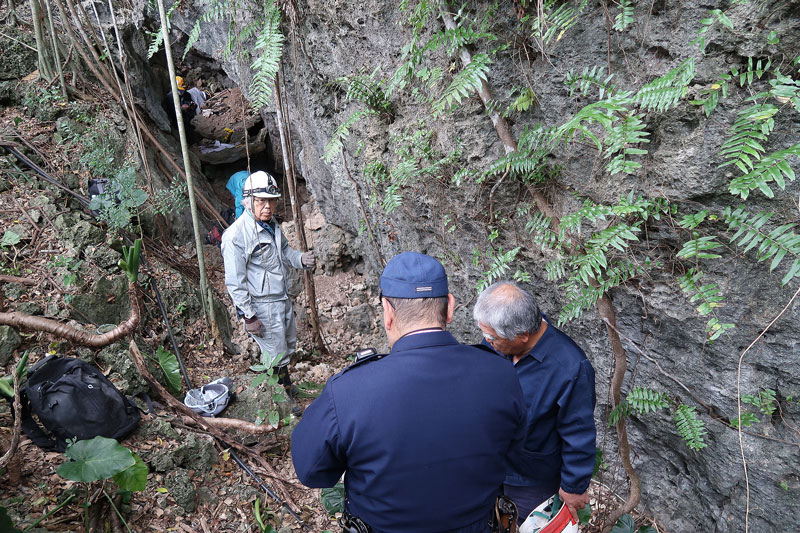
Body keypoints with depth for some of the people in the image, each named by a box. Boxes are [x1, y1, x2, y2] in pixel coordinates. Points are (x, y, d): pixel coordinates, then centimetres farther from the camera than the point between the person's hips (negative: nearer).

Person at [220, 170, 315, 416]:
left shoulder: (272, 225, 2)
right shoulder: (235, 235, -23)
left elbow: (284, 250, 19)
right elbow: (235, 282, -20)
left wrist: (301, 258, -4)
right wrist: (248, 316, -18)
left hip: (283, 299, 8)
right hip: (262, 307, -8)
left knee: (288, 345, 23)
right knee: (275, 353, 7)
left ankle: (285, 384, 48)